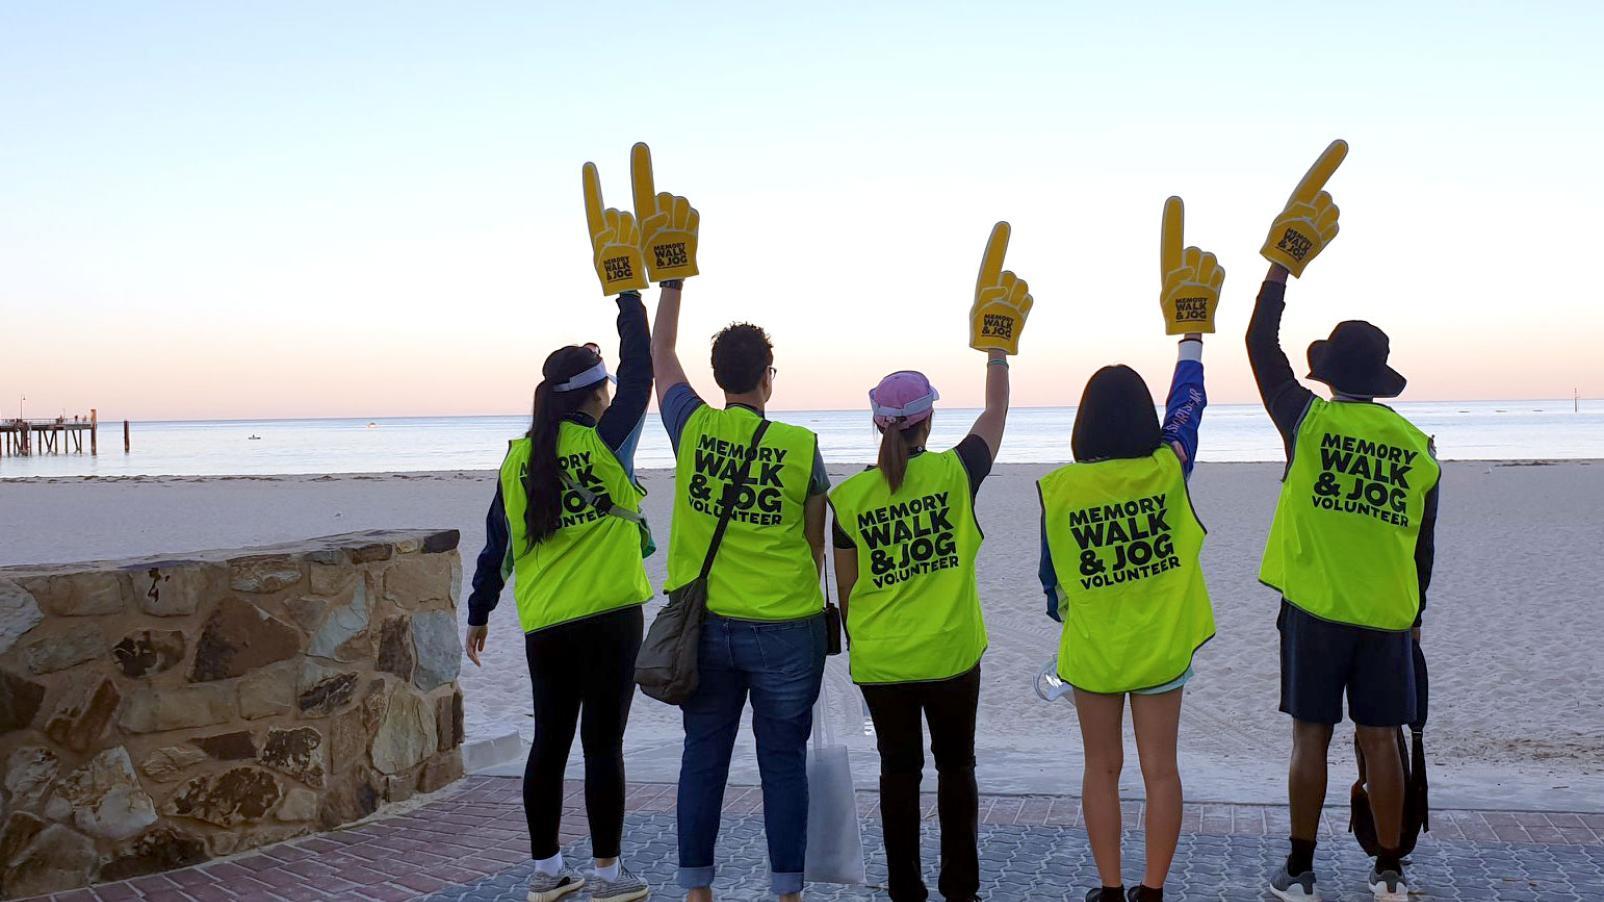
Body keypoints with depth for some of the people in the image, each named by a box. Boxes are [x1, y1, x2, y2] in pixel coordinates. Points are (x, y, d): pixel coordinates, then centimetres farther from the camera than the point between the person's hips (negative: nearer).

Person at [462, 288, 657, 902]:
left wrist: (479, 613, 18)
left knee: (550, 742, 12)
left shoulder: (518, 460, 5)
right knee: (603, 743, 1)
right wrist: (630, 299, 7)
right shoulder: (605, 441, -8)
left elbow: (497, 543, 9)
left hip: (544, 624, 5)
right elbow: (640, 374, 0)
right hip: (609, 617, -5)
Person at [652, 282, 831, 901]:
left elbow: (661, 354, 13)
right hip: (784, 629, -2)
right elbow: (815, 544, 4)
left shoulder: (693, 428, -4)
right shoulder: (802, 447, -6)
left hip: (703, 625, 2)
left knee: (704, 758, 10)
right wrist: (809, 604, 18)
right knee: (783, 761, 6)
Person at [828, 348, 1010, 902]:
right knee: (956, 767, 14)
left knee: (899, 771, 12)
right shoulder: (954, 472, -10)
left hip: (880, 662, 1)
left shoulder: (848, 497, -5)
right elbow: (995, 411, 8)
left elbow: (846, 590, 2)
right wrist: (997, 350, 19)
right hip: (951, 655, -1)